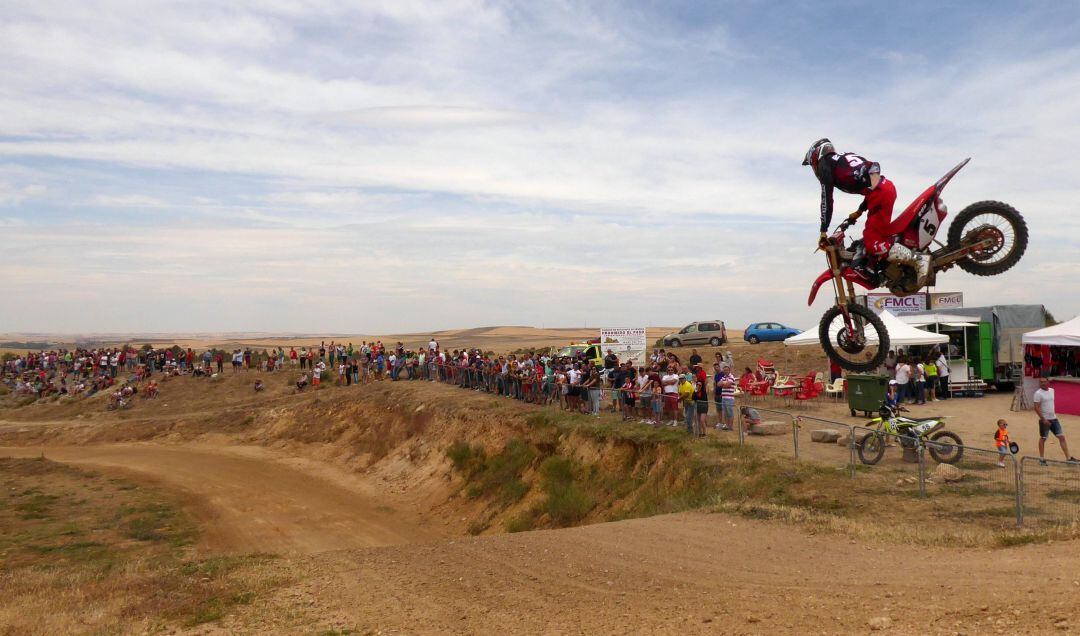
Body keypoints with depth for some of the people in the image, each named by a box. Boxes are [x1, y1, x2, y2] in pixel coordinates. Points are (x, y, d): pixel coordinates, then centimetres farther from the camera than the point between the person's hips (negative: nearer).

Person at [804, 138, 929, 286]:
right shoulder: (845, 157, 31)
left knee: (873, 244, -10)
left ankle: (919, 260, -18)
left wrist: (823, 232, 2)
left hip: (880, 193, -9)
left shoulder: (825, 164, 8)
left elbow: (827, 199, 1)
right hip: (888, 186, 9)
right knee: (878, 234, 25)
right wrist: (859, 211, 41)